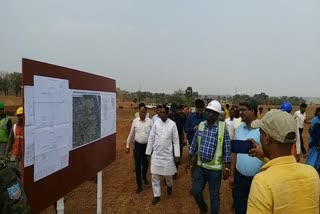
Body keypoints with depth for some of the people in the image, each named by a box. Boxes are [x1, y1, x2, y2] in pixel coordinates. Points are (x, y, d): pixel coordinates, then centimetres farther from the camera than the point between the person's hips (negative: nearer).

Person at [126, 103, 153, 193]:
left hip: (147, 145, 0)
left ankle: (144, 176, 49)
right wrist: (127, 145, 5)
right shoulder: (135, 121, -3)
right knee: (137, 165, 1)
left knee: (145, 163, 19)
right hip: (138, 145, 0)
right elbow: (131, 134, 5)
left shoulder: (150, 121, -8)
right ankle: (139, 185, 15)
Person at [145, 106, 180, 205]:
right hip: (156, 154, 2)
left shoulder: (172, 124, -9)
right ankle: (156, 195, 23)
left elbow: (176, 140, -5)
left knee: (168, 174, 11)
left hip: (167, 154, -1)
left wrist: (177, 154, -7)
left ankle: (169, 185, 45)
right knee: (155, 176, 5)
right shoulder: (156, 123, -4)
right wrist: (148, 152, 1)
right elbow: (151, 138, 1)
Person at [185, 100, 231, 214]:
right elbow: (194, 144, 7)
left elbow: (227, 149, -8)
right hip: (200, 166, 4)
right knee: (196, 191, 11)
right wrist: (189, 161, 9)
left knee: (214, 196, 10)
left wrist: (227, 168, -8)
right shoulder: (201, 125, -1)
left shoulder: (223, 127, -12)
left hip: (215, 168, -3)